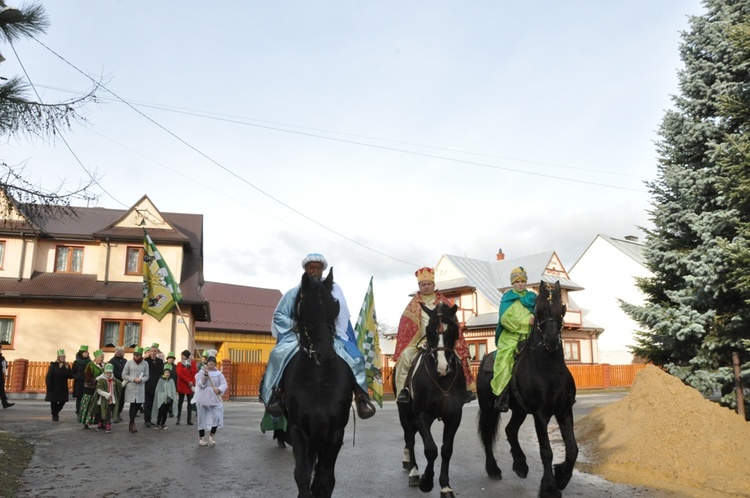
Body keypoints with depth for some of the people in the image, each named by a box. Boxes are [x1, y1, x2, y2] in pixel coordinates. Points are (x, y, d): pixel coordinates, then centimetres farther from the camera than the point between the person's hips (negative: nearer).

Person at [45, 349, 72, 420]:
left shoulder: (66, 366, 5)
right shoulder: (53, 365, -6)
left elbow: (71, 376, -3)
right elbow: (48, 377, -10)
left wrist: (67, 368, -13)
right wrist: (49, 387, -15)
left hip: (63, 388, 4)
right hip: (54, 388, -4)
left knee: (63, 401, 4)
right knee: (54, 402, 3)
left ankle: (56, 412, 30)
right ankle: (54, 416, 20)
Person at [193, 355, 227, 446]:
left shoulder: (219, 373, 5)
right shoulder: (201, 372, 1)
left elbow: (224, 384, -5)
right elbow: (200, 384, -11)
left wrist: (219, 390, -25)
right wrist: (205, 375, -23)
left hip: (215, 399, 1)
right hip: (203, 399, -1)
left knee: (217, 417, -13)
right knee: (202, 419, 6)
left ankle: (211, 436, 2)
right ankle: (201, 439, 18)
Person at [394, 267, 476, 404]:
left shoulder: (443, 302, 9)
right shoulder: (414, 305, 8)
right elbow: (406, 326, 4)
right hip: (420, 340, 0)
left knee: (460, 355, -18)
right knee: (405, 355, -25)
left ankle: (467, 387, -3)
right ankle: (403, 389, -15)